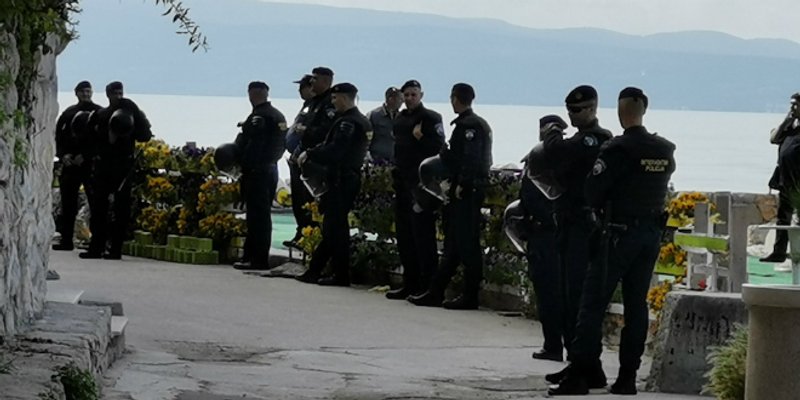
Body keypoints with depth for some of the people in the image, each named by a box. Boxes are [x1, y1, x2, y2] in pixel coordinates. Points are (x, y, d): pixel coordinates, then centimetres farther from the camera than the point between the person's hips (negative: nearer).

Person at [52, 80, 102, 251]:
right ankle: (66, 239, 7)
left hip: (91, 163, -4)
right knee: (68, 202, 3)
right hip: (70, 163, 4)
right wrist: (63, 155, -6)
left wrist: (84, 156, -13)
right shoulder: (69, 112, 14)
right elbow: (59, 134, 10)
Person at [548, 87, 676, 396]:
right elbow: (660, 187, 12)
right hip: (652, 231, 6)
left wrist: (602, 210, 7)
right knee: (636, 305, 10)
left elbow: (593, 190, -12)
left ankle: (579, 375, -9)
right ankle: (627, 376, 10)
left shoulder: (618, 149, -14)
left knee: (593, 303, -4)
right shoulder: (666, 151, 5)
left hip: (619, 233, -6)